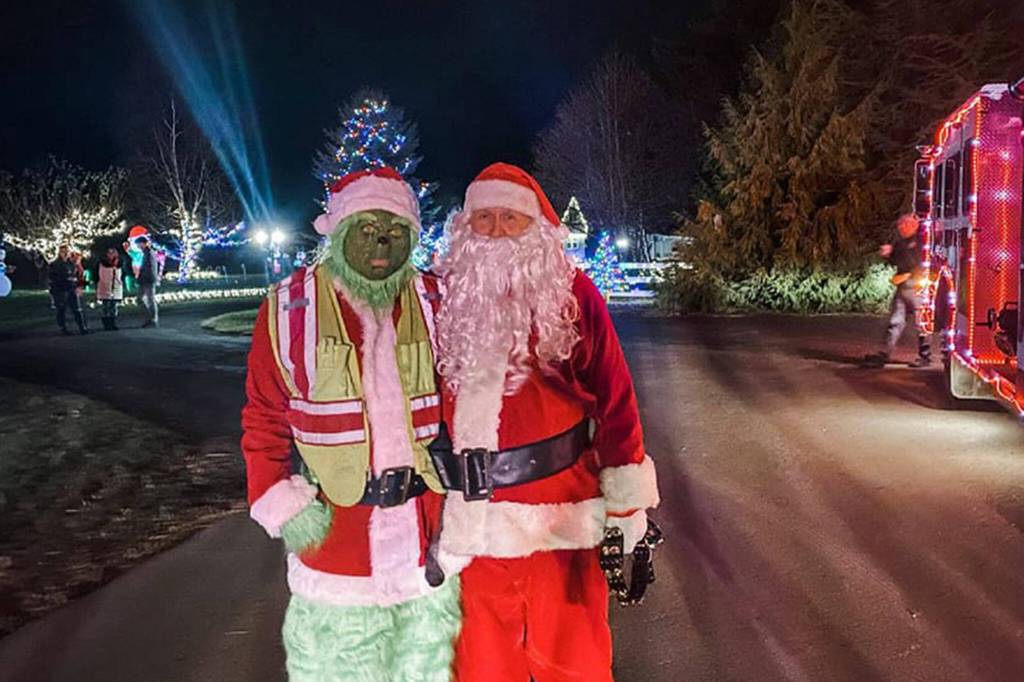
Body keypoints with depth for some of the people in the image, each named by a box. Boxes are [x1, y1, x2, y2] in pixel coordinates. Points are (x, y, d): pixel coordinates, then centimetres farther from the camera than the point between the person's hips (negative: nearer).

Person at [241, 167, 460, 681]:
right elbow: (265, 421, -1)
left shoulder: (435, 304, 2)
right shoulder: (290, 309, -5)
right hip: (335, 544, -2)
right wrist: (281, 503, -10)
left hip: (431, 544, 3)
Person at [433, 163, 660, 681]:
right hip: (472, 523, 3)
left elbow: (615, 402, -3)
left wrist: (627, 507, -3)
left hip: (562, 517, -2)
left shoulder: (572, 295, -4)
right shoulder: (446, 301, 3)